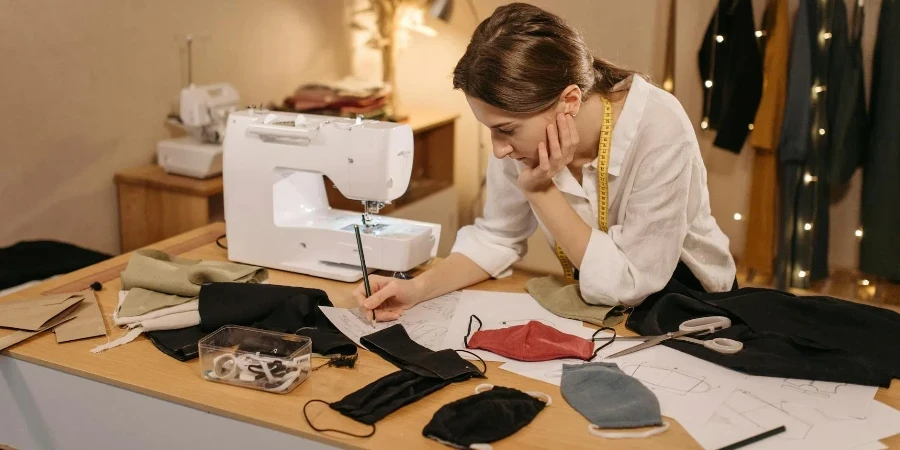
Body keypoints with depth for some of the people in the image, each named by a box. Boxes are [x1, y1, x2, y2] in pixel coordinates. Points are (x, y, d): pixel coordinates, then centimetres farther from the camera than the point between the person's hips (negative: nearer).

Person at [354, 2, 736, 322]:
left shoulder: (658, 131, -31)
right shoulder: (522, 128, -17)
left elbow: (628, 284, -25)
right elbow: (497, 237, -5)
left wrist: (541, 191, -29)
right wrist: (418, 288, -20)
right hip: (592, 306, 4)